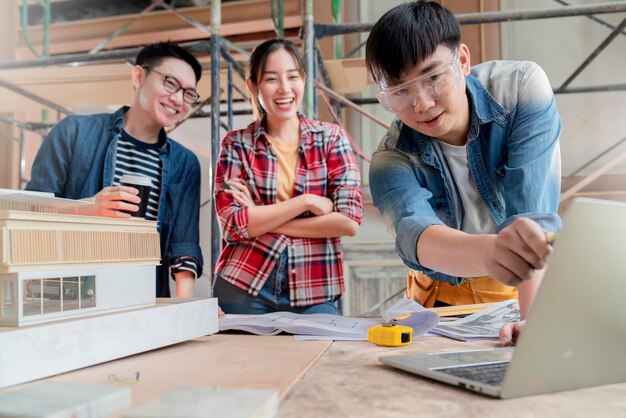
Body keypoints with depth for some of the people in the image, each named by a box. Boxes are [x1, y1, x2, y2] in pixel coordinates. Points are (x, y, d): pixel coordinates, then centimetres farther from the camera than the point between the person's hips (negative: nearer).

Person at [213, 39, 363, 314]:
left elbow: (349, 221, -9)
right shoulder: (236, 144, 1)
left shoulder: (331, 138, 1)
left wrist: (262, 220, -11)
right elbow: (234, 224, -9)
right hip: (243, 289, 0)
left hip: (315, 294, 0)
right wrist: (307, 201, -15)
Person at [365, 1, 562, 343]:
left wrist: (534, 314, -39)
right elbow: (415, 234, -37)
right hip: (445, 297, 0)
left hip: (531, 286, 0)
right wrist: (490, 251, -57)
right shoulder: (391, 161, -18)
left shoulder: (523, 88, -17)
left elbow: (534, 209, -27)